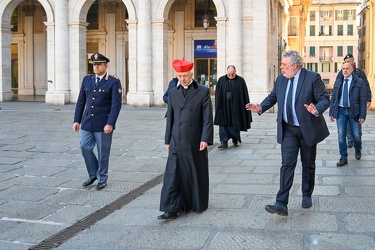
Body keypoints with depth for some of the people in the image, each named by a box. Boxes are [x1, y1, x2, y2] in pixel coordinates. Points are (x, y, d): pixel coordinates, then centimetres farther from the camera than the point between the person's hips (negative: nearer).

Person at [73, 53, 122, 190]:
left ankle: (102, 179, 20)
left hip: (103, 124, -5)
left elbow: (116, 104, -13)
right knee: (85, 147, 4)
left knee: (103, 152, 4)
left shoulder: (114, 82, -8)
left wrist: (110, 124, -20)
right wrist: (77, 120, 5)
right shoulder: (87, 80, 8)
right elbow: (81, 101, 10)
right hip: (87, 122, 5)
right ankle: (93, 174, 24)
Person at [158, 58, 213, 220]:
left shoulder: (203, 92, -2)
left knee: (197, 174, 9)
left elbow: (207, 118, -6)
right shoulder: (173, 93, 8)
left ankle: (199, 204, 28)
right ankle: (171, 209, -1)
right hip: (176, 142, 3)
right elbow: (170, 118, 12)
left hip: (195, 142, -2)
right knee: (172, 174, -3)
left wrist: (205, 139, -14)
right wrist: (168, 140, 11)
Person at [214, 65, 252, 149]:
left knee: (235, 125, 7)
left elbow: (245, 96, 1)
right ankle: (224, 142, -5)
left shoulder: (240, 81, -1)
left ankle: (235, 140, 24)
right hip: (224, 107, 1)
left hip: (236, 107, -1)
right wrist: (218, 107, 3)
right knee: (223, 124, -5)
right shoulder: (221, 80, 3)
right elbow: (218, 95, 6)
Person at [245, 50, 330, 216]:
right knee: (287, 164, -7)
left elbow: (325, 98, -13)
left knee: (308, 164, 13)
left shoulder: (312, 78, -12)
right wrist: (261, 107, -4)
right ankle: (281, 204, -12)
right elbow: (272, 97, 14)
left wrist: (317, 110, -34)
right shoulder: (280, 79, 3)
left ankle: (307, 196, 32)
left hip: (308, 129, -2)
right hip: (288, 129, 3)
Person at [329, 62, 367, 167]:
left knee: (356, 135, 5)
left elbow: (363, 100, -4)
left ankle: (358, 150, 37)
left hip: (353, 111, -2)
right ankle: (343, 158, 9)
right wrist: (331, 112, 5)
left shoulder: (359, 82, -1)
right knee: (341, 135, -1)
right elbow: (333, 98, 11)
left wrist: (362, 115, -10)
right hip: (341, 111, 2)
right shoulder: (338, 82, 9)